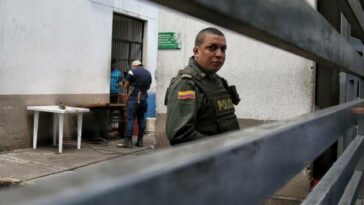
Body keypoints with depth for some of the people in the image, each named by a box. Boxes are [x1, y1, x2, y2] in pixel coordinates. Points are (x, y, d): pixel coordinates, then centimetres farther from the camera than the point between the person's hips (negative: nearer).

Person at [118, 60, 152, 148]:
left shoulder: (132, 71, -4)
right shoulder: (148, 73, 13)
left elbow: (126, 86, 0)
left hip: (134, 98, -5)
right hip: (144, 98, 5)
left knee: (130, 119, -6)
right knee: (141, 119, 10)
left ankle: (128, 142, -9)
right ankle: (140, 141, 12)